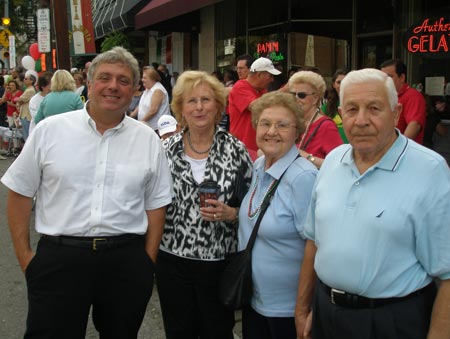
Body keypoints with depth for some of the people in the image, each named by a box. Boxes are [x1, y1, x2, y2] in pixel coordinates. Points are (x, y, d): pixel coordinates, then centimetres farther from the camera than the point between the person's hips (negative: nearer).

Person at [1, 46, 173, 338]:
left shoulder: (149, 140, 4)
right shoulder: (49, 131, -1)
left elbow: (156, 205, 8)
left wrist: (149, 262, 4)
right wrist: (24, 255, 1)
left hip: (127, 261, 2)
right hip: (58, 259, -1)